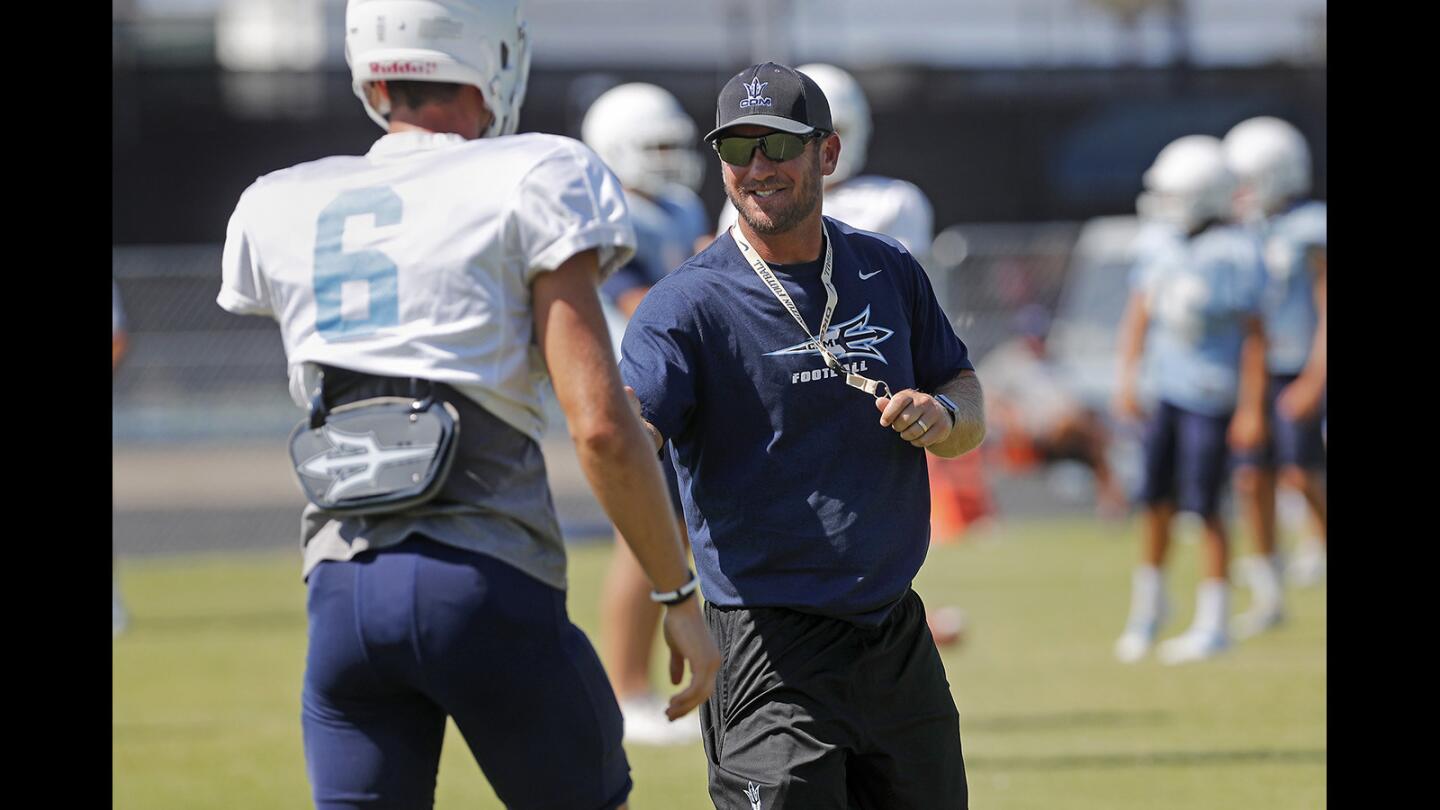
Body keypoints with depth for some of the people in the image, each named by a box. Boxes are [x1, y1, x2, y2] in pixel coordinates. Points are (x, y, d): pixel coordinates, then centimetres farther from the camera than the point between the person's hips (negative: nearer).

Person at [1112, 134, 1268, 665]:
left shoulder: (1234, 253, -14)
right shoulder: (1161, 245, 5)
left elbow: (1254, 336, -11)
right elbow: (1139, 313, 11)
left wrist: (1251, 408, -12)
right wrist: (1128, 378, 3)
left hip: (1212, 397, -6)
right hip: (1167, 390, 6)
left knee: (1205, 507, -3)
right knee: (1156, 502, 11)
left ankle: (1213, 624, 7)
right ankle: (1149, 603, 30)